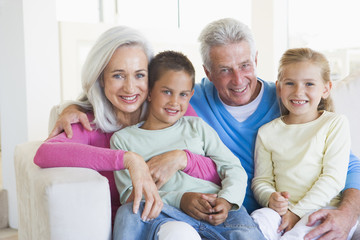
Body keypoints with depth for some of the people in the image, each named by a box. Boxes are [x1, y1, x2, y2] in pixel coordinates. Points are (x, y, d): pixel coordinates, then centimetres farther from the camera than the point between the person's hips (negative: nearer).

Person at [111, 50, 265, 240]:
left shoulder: (197, 127, 21)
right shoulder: (123, 139, 14)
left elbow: (233, 168, 16)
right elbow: (129, 195, 3)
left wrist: (227, 199, -7)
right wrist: (180, 199, -12)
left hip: (216, 209, 1)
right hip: (169, 214, 0)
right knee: (128, 211, -34)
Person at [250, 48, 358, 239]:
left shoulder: (335, 123, 5)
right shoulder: (267, 132, 13)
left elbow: (334, 178, -4)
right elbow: (261, 180, 12)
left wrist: (297, 211, -12)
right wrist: (270, 198, -12)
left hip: (326, 209, -2)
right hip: (282, 211, 3)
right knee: (257, 221, -30)